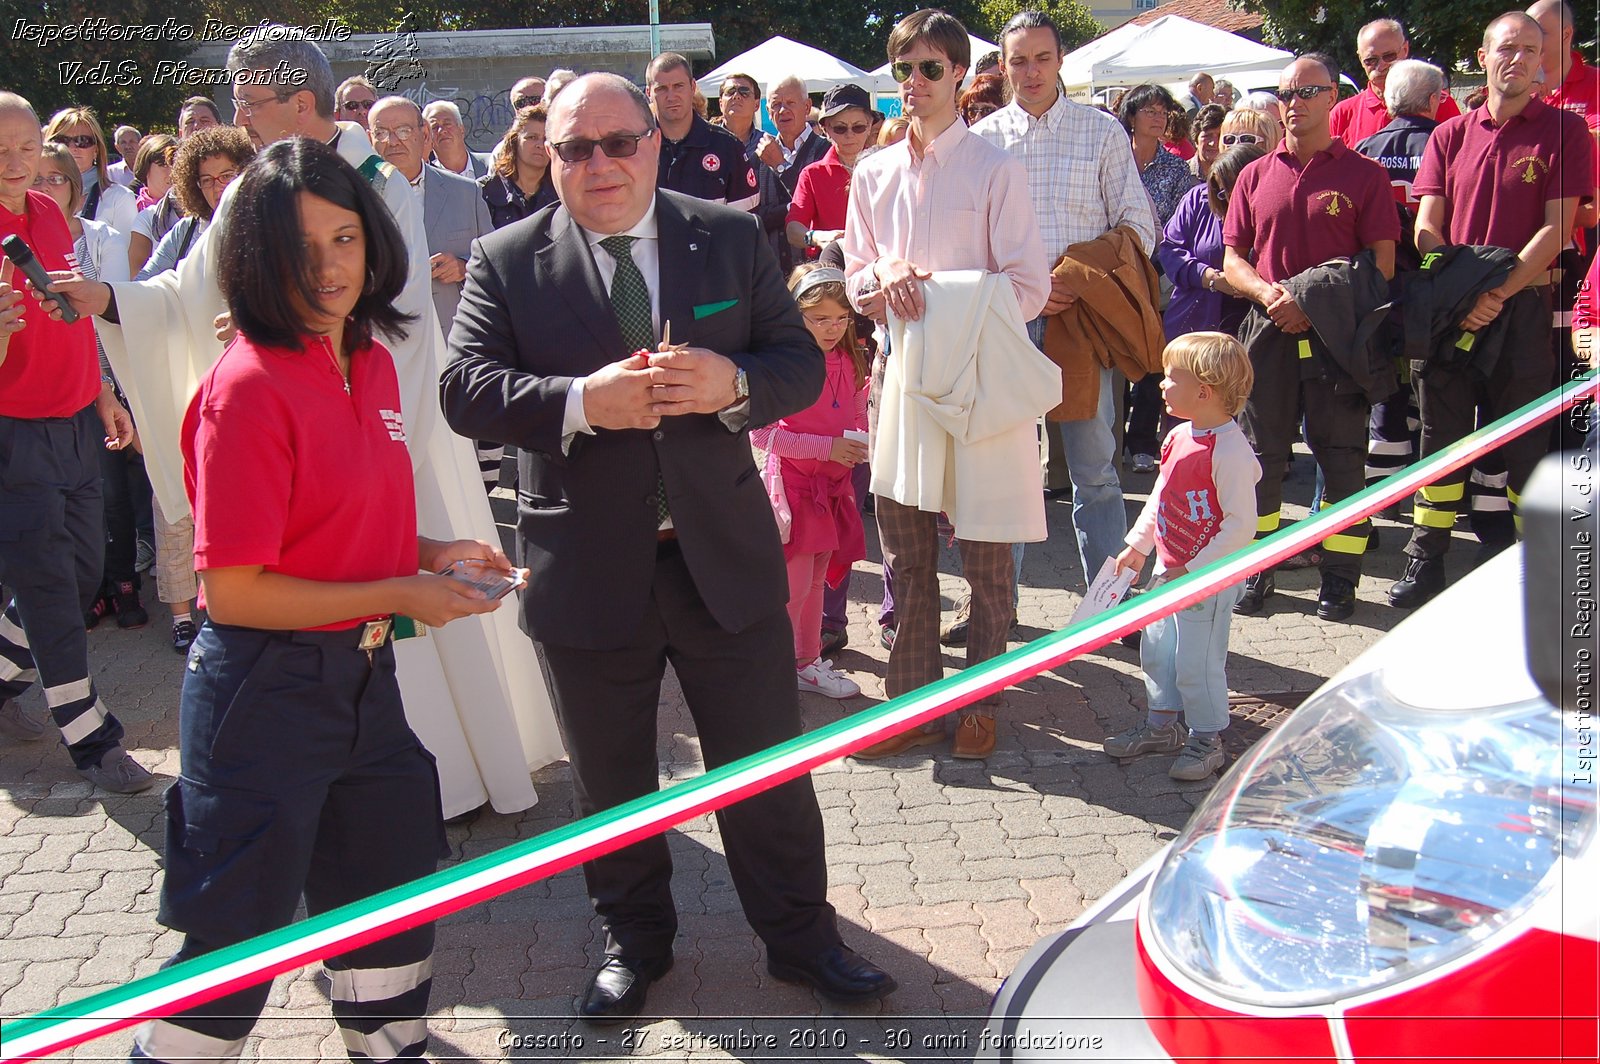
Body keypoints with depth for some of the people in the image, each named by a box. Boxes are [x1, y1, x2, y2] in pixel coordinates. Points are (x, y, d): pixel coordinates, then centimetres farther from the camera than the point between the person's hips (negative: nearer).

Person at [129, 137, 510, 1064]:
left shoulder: (372, 361, 5)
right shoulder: (248, 387, -20)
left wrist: (426, 552, 1)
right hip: (266, 690, -8)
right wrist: (396, 595, -18)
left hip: (364, 674, 8)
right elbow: (232, 591, -21)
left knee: (391, 894, 23)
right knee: (237, 927, 7)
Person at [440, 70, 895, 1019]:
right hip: (589, 569, 0)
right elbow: (466, 389, -9)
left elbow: (801, 361, 2)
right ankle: (636, 940, 39)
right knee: (611, 779, 16)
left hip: (726, 552, 1)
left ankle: (802, 936, 32)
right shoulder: (506, 262, -1)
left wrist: (733, 382, -19)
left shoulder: (732, 238, 2)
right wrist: (580, 402, -25)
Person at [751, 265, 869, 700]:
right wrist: (826, 447, -22)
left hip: (832, 486, 7)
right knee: (794, 586, -3)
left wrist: (859, 443, -5)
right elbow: (760, 432, -19)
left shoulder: (848, 362, 5)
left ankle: (808, 662, 29)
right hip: (794, 484, -7)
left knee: (816, 581, 17)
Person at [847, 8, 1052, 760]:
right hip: (903, 378, 5)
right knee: (906, 557, 9)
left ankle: (981, 702, 20)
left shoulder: (995, 168, -4)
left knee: (987, 559, 4)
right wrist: (884, 278, -10)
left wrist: (937, 295, -18)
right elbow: (855, 275, 14)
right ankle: (914, 705, 21)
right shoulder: (874, 174, 10)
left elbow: (1028, 288, -7)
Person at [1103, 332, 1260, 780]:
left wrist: (1193, 571, -22)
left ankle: (1207, 739, 19)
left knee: (1196, 663, 1)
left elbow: (1240, 525, -24)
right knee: (1156, 650, 18)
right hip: (1169, 571, 9)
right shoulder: (1179, 436, 4)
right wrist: (1137, 546, 19)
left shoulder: (1230, 451, -23)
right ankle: (1164, 724, 35)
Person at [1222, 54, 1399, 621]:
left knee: (1342, 454, 0)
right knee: (1260, 451, 5)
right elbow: (1233, 258, 11)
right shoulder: (1256, 175, 12)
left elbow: (1382, 264, -2)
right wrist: (1268, 292, -10)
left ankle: (1340, 577, 9)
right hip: (1269, 331, 3)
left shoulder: (1364, 174, 2)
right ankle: (1256, 571, 16)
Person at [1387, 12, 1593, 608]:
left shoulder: (1565, 132, 2)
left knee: (1526, 442, 0)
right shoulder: (1450, 135, 11)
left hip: (1525, 308, -3)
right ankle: (1426, 561, 12)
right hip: (1452, 308, 3)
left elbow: (1557, 228, -6)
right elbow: (1427, 228, 6)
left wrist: (1500, 293, -15)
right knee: (1442, 432, 5)